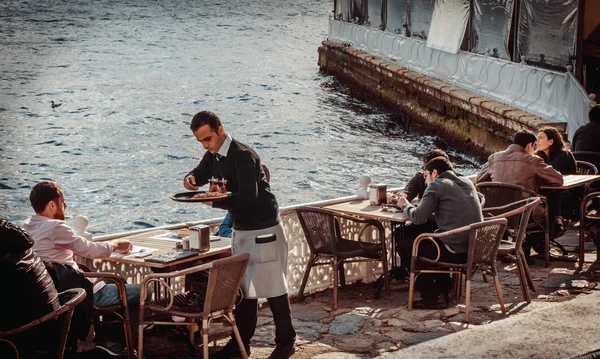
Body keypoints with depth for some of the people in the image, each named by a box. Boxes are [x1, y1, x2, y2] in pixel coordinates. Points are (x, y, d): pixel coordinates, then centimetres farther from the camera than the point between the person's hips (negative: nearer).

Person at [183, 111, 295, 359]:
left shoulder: (243, 156, -22)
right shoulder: (213, 155, 5)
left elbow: (249, 195, -31)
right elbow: (201, 173, 20)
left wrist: (215, 202, -32)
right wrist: (191, 178, -4)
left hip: (264, 230, -9)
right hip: (240, 231, 9)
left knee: (273, 287, -1)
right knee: (244, 288, 13)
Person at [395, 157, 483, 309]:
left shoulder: (436, 185, -6)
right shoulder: (467, 182, 16)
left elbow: (418, 218, -10)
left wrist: (405, 205, 11)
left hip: (457, 252, -8)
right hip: (477, 250, 8)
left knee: (405, 246, 10)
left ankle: (433, 297, 10)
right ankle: (443, 290, 31)